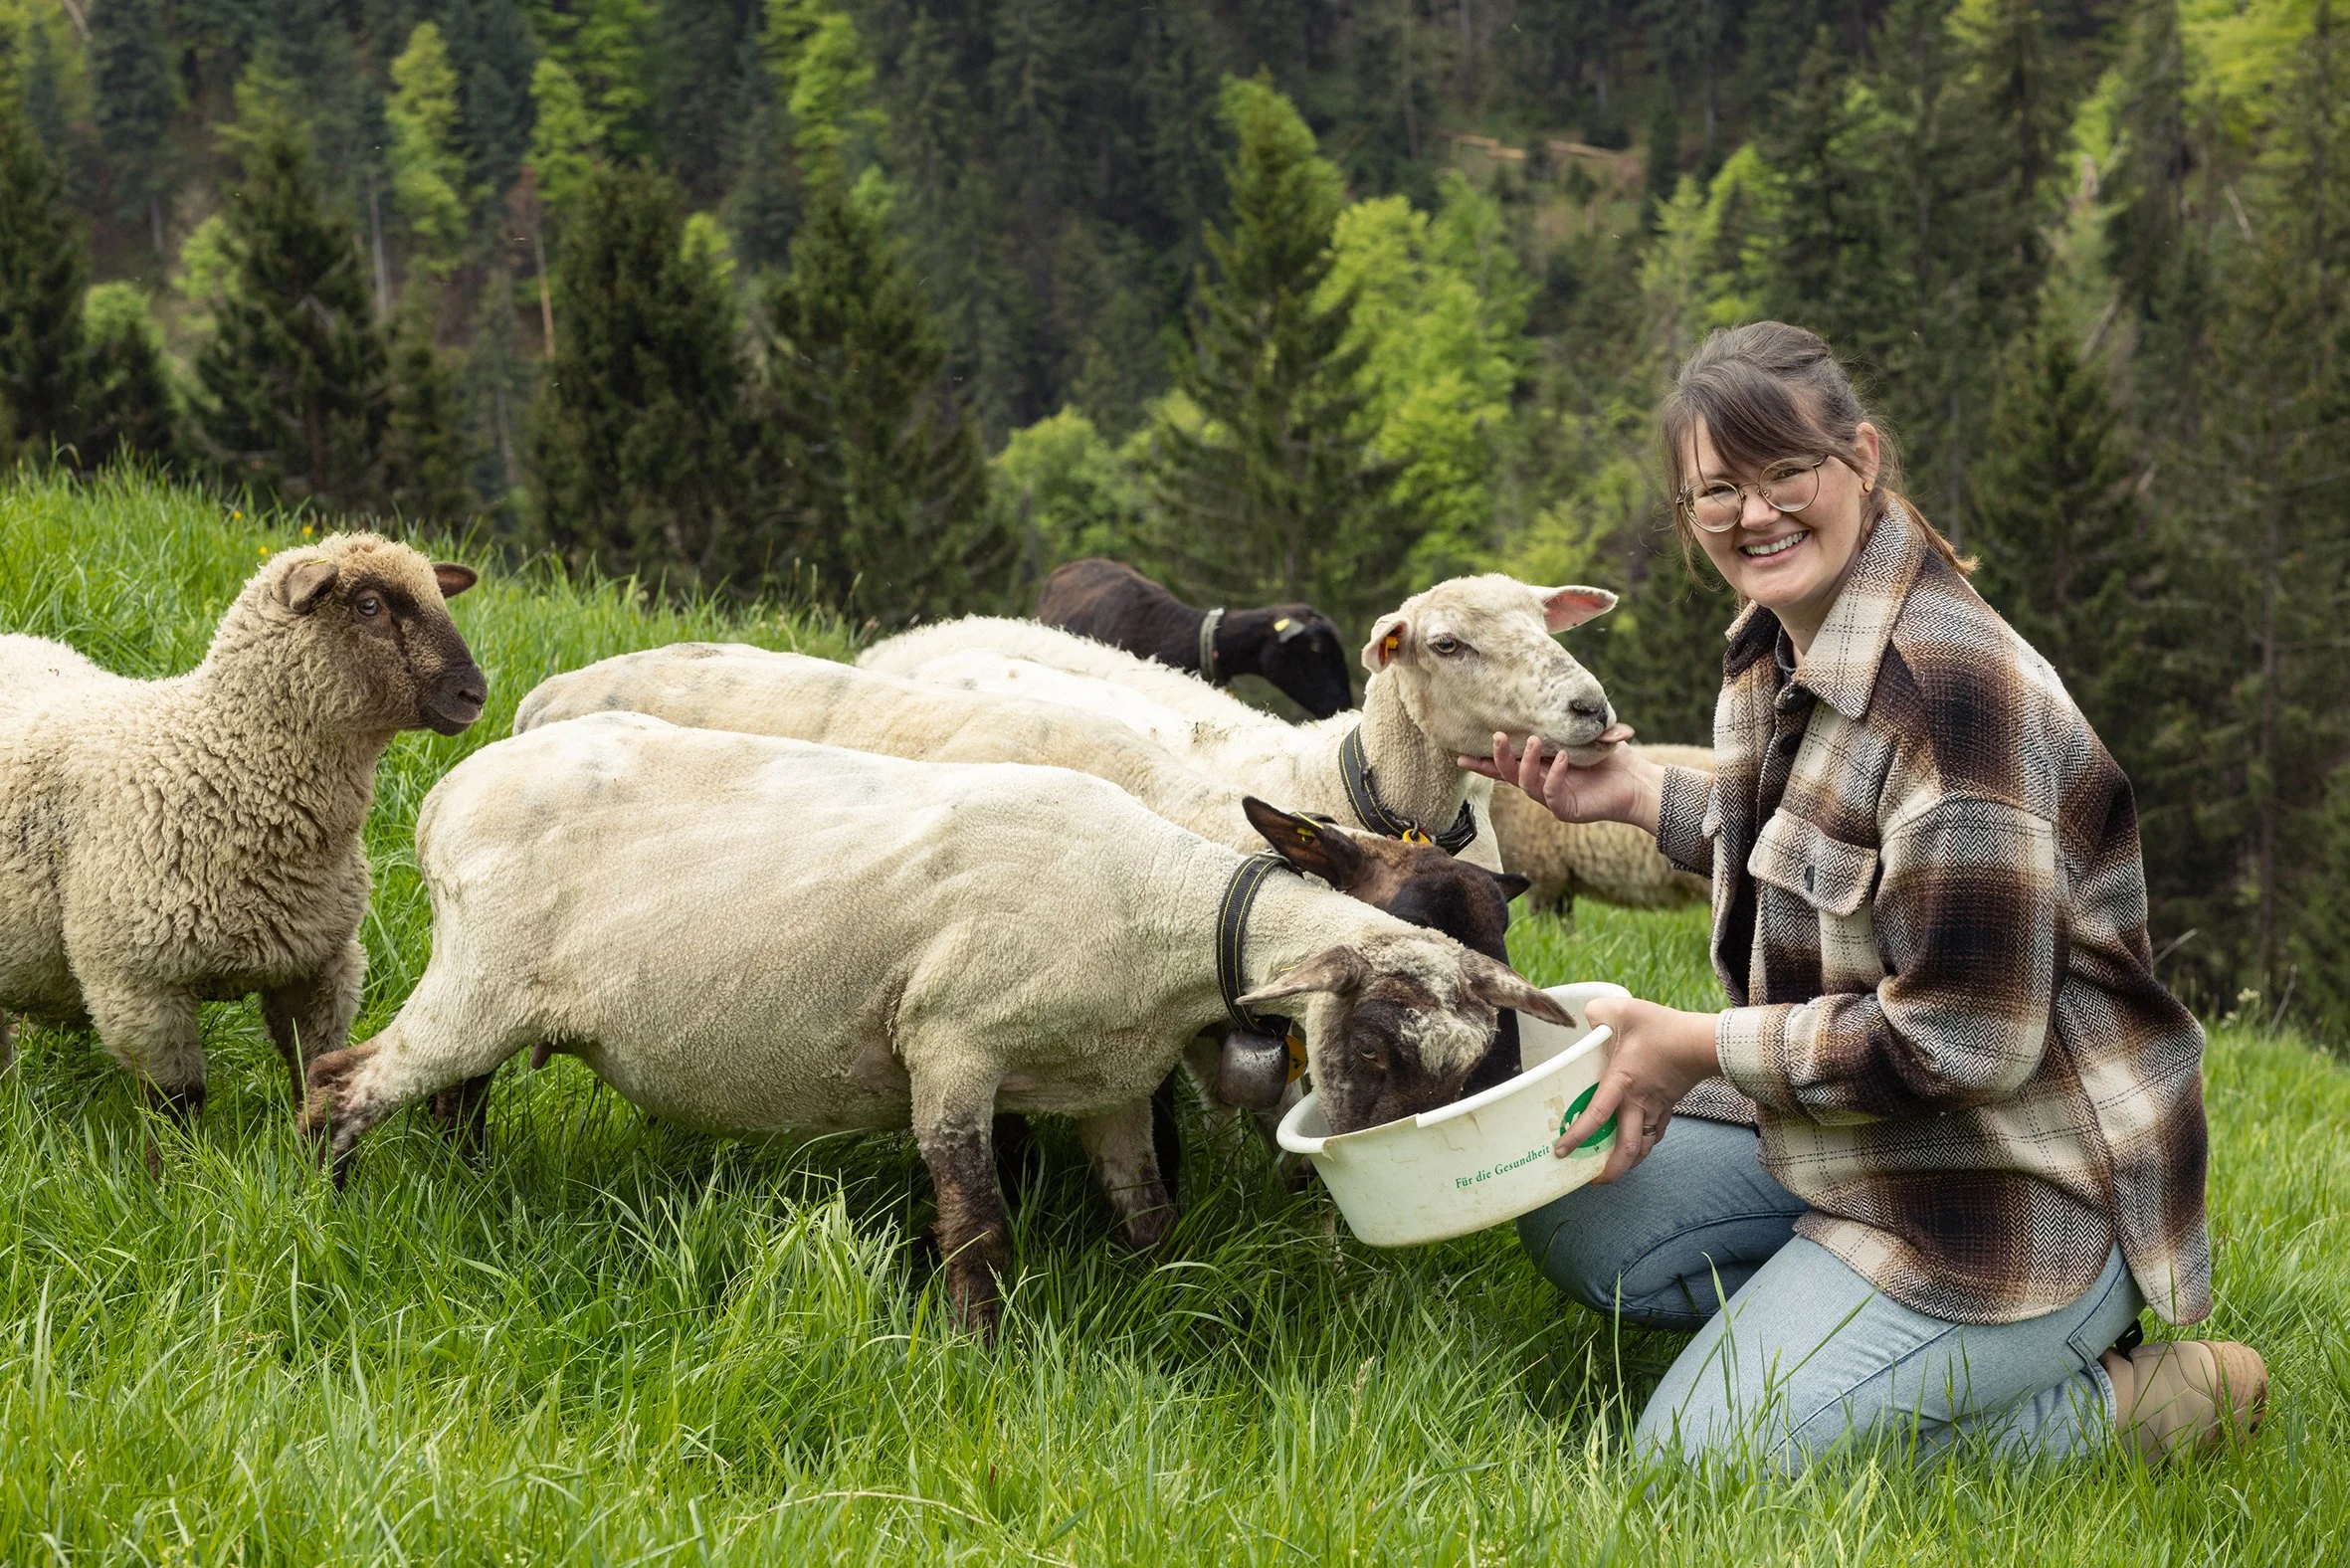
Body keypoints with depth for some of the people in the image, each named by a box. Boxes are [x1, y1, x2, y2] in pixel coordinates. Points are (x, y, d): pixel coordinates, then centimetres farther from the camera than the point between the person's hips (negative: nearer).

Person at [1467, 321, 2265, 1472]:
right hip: (1848, 1139, 10)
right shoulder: (1778, 644, 5)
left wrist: (1701, 1048, -19)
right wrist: (1639, 794, 11)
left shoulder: (1947, 686, -26)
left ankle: (2122, 1406, -3)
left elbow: (1962, 1042, -27)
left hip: (2011, 1191, -10)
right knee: (1576, 1218, 8)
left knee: (1692, 1463, -13)